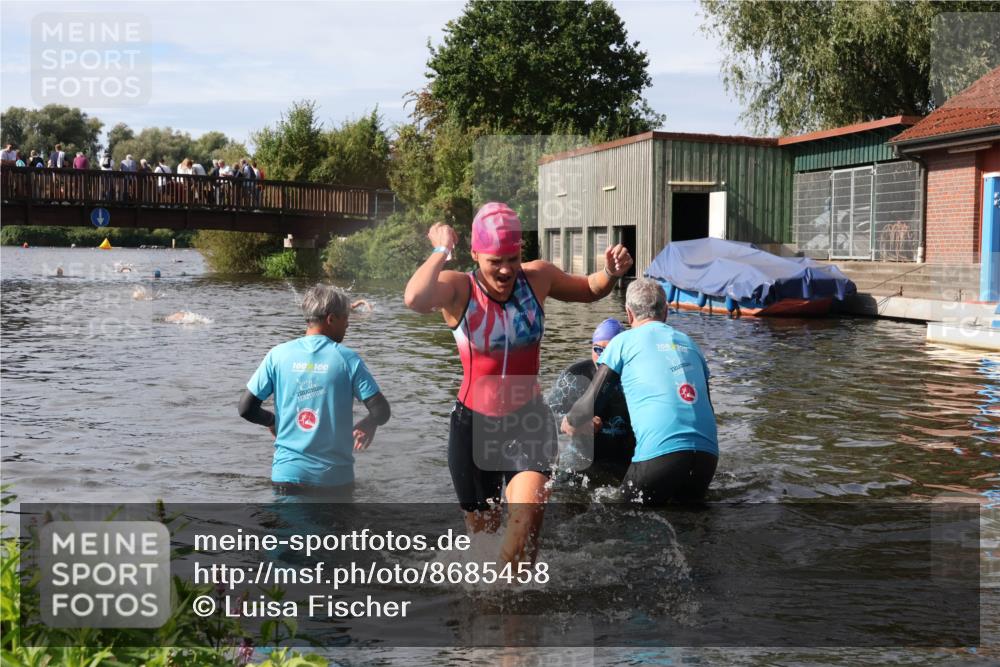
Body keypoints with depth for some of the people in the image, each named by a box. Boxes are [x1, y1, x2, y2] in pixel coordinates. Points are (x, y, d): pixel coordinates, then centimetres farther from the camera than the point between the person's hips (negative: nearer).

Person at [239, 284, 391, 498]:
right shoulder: (347, 359, -6)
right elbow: (381, 411, -9)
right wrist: (367, 425, 14)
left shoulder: (278, 355, -2)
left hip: (288, 473, 1)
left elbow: (246, 408, -2)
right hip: (335, 477, -1)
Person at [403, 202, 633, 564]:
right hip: (474, 423, -1)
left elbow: (591, 290, 16)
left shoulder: (537, 277, -4)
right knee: (482, 529, 14)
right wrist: (441, 250, -25)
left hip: (529, 419, 1)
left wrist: (611, 272, -6)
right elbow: (414, 299, -38)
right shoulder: (458, 289, -14)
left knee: (527, 518, -23)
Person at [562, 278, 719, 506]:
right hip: (708, 455, 5)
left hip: (661, 454, -5)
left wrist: (569, 423, 27)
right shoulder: (688, 343, 22)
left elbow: (590, 403, 7)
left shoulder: (624, 342, 8)